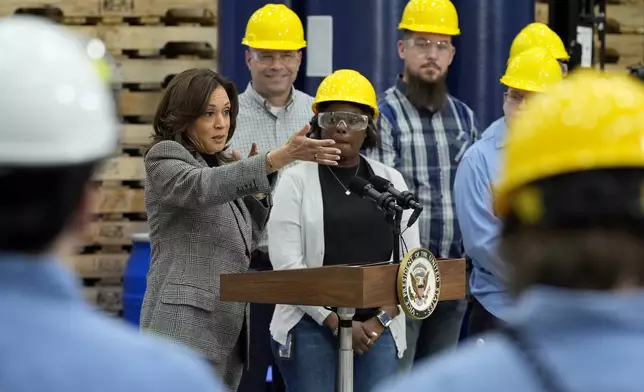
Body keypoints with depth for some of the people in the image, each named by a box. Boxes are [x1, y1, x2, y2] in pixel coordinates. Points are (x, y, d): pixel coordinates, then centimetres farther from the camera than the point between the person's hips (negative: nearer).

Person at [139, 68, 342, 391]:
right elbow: (204, 188, -27)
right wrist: (278, 158, -38)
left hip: (229, 325, 8)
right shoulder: (164, 157, -5)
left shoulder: (222, 164, 18)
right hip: (186, 324, -8)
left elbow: (244, 241, 22)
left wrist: (255, 188, 6)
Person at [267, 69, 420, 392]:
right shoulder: (296, 181, 1)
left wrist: (379, 321, -6)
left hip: (379, 329, 3)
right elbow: (287, 263, -7)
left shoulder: (391, 180, 11)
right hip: (311, 326, -2)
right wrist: (337, 322, -12)